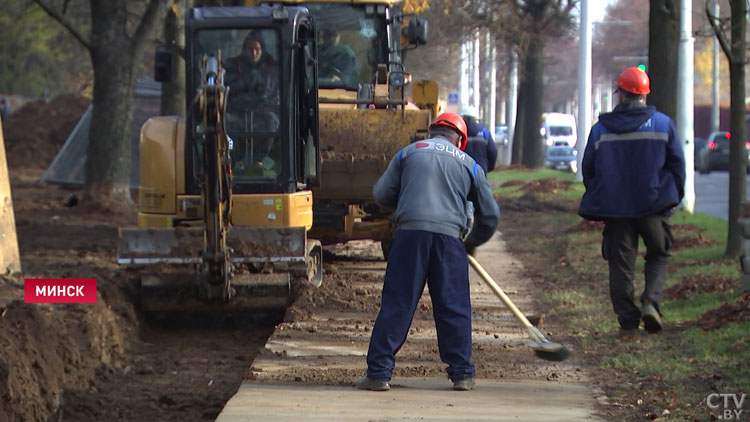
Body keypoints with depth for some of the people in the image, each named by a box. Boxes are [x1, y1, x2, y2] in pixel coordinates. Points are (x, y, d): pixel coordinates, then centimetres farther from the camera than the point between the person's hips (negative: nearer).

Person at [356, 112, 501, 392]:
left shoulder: (409, 153, 17)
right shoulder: (469, 164, 19)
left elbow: (382, 194, 12)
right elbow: (490, 214, 20)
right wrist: (472, 243, 36)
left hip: (409, 232, 0)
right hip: (450, 235, 0)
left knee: (396, 305, 0)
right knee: (454, 307, 8)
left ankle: (379, 373, -2)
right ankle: (461, 373, 10)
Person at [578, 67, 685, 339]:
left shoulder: (600, 129, 1)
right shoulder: (663, 124, -1)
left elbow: (588, 169, 7)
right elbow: (677, 164, 2)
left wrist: (597, 200, 20)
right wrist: (674, 197, 13)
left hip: (615, 208, 1)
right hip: (654, 205, -1)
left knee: (620, 265, 6)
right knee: (659, 255, 16)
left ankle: (628, 322, 2)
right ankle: (651, 300, -9)